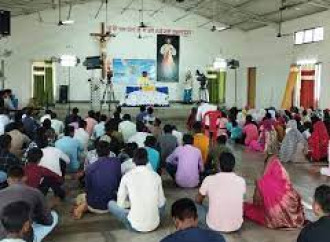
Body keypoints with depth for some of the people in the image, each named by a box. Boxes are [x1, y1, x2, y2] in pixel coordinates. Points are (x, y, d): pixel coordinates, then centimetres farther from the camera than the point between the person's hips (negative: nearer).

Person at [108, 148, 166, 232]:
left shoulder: (127, 177, -5)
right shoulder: (156, 176, -2)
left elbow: (120, 204, 3)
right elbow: (161, 203, 6)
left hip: (135, 226, -3)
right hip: (154, 225, 3)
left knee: (111, 204, 18)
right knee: (163, 201, 32)